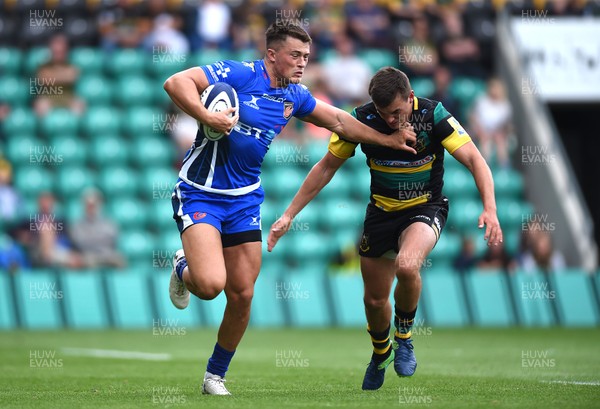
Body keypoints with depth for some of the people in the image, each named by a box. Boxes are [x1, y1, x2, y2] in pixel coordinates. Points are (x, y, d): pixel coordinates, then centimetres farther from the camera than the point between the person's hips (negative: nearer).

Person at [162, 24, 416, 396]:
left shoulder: (294, 96, 8)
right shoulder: (240, 75, -15)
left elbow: (338, 120, 23)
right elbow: (176, 82, -22)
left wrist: (387, 139, 24)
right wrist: (206, 117, -33)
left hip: (245, 199, 6)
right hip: (200, 194, -6)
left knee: (242, 295, 3)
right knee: (210, 284, -24)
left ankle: (216, 375, 23)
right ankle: (183, 269, 15)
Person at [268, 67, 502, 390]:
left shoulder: (433, 115, -20)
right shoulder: (361, 119, -14)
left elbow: (474, 159, -21)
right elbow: (326, 167, -3)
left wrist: (490, 209, -37)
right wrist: (289, 215, -5)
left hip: (426, 207, -3)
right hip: (381, 212, 3)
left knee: (407, 265, -33)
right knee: (374, 299, 8)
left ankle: (404, 335, -5)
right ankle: (381, 353, 42)